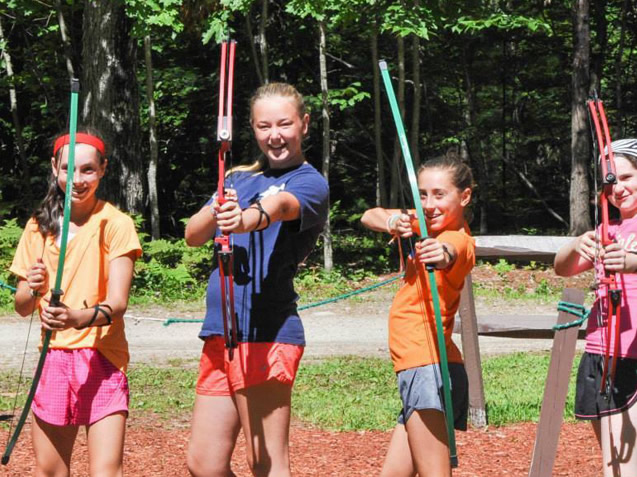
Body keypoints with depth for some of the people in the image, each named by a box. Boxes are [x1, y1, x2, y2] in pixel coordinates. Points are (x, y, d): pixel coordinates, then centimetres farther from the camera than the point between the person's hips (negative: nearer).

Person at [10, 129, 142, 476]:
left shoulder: (115, 224, -6)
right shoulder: (39, 227, 7)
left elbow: (118, 302, -17)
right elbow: (21, 306, 7)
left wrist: (81, 317, -38)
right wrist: (32, 291, -17)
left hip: (101, 359, -4)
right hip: (53, 359, 4)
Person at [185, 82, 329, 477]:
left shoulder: (310, 183, -1)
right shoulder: (238, 179, 19)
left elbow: (280, 205, -26)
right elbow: (192, 236, 5)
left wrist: (246, 219, -48)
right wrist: (215, 212, -18)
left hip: (266, 333, -7)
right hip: (219, 331, 7)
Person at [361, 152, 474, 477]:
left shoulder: (458, 240, -14)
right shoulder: (428, 223, 14)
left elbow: (450, 254, -39)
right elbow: (369, 217, 10)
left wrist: (443, 255, -63)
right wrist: (392, 222, -14)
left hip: (428, 368, -10)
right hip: (423, 368, 10)